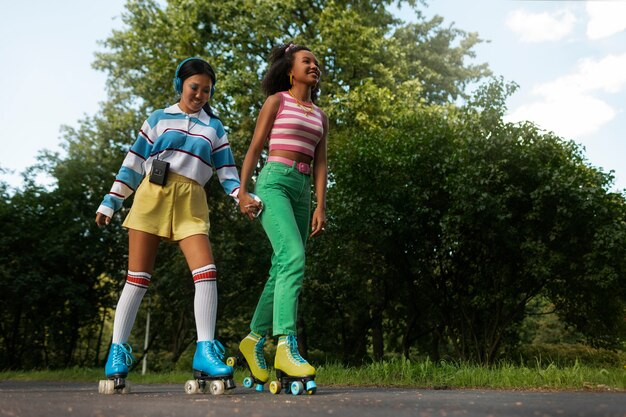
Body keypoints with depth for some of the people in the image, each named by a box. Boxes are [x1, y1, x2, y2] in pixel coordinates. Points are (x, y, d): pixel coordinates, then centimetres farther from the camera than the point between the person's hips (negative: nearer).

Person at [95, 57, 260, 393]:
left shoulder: (215, 128, 16)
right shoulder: (159, 119, 13)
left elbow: (227, 172, 9)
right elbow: (133, 163, 12)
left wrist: (244, 197, -9)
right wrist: (110, 202, 8)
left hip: (191, 203, 1)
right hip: (152, 196, -1)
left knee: (206, 272, -17)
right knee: (138, 278, -2)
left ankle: (205, 353, -13)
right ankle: (117, 351, 7)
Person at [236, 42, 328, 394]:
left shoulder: (321, 116, 21)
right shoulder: (277, 101, 8)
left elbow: (320, 164, 12)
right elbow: (255, 147, 2)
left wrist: (321, 206, 0)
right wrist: (242, 190, -8)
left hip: (302, 191, 6)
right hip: (274, 182, -6)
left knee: (282, 270, 4)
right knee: (294, 259, -24)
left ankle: (255, 340, 16)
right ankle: (287, 346, -27)